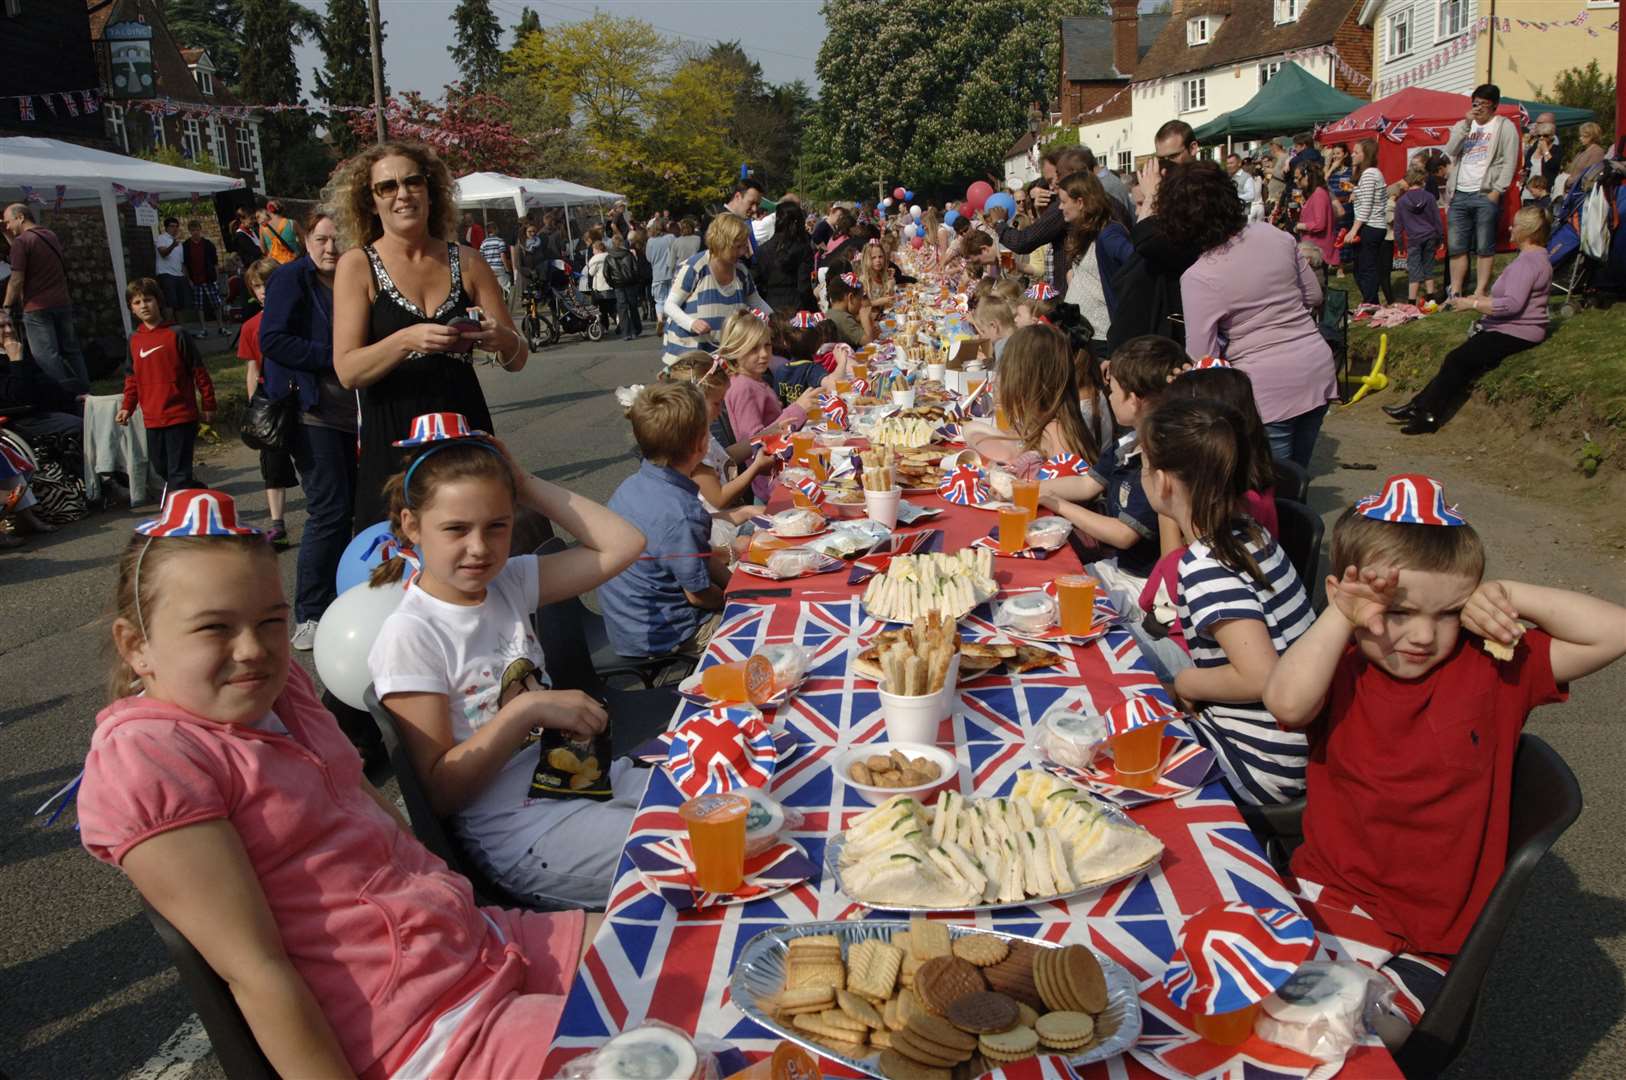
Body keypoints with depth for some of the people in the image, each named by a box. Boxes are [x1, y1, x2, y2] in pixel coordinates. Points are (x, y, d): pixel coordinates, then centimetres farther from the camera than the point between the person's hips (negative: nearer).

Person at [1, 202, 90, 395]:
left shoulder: (21, 241, -10)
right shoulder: (51, 236, 13)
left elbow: (17, 280, -13)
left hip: (37, 308, -7)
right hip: (63, 303, 7)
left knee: (46, 355, -5)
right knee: (70, 350, 11)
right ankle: (83, 393, 11)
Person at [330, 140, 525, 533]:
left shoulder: (466, 261, 6)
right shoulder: (357, 265, 0)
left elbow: (518, 359, 8)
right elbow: (347, 371, -9)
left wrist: (502, 340, -14)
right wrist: (407, 340, -25)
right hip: (392, 441, -2)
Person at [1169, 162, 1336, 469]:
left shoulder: (1197, 278, -16)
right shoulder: (1273, 234, 1)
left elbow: (1201, 359, -13)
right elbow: (1314, 297, 12)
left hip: (1269, 388, -6)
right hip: (1318, 367, 6)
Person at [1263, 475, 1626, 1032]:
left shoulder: (1491, 668, -1)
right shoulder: (1339, 673, -2)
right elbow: (1286, 702, -25)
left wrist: (1510, 596, -12)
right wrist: (1339, 616, -23)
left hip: (1422, 942, -1)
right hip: (1318, 892, 2)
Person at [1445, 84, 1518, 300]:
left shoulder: (1505, 126, 5)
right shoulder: (1463, 125, 19)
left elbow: (1509, 162, -2)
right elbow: (1450, 152, 2)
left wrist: (1497, 190, -12)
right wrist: (1466, 124, -6)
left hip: (1485, 195, -4)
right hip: (1459, 194, 4)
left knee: (1484, 248, -3)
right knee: (1456, 247, 3)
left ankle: (1481, 293, -1)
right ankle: (1455, 293, 8)